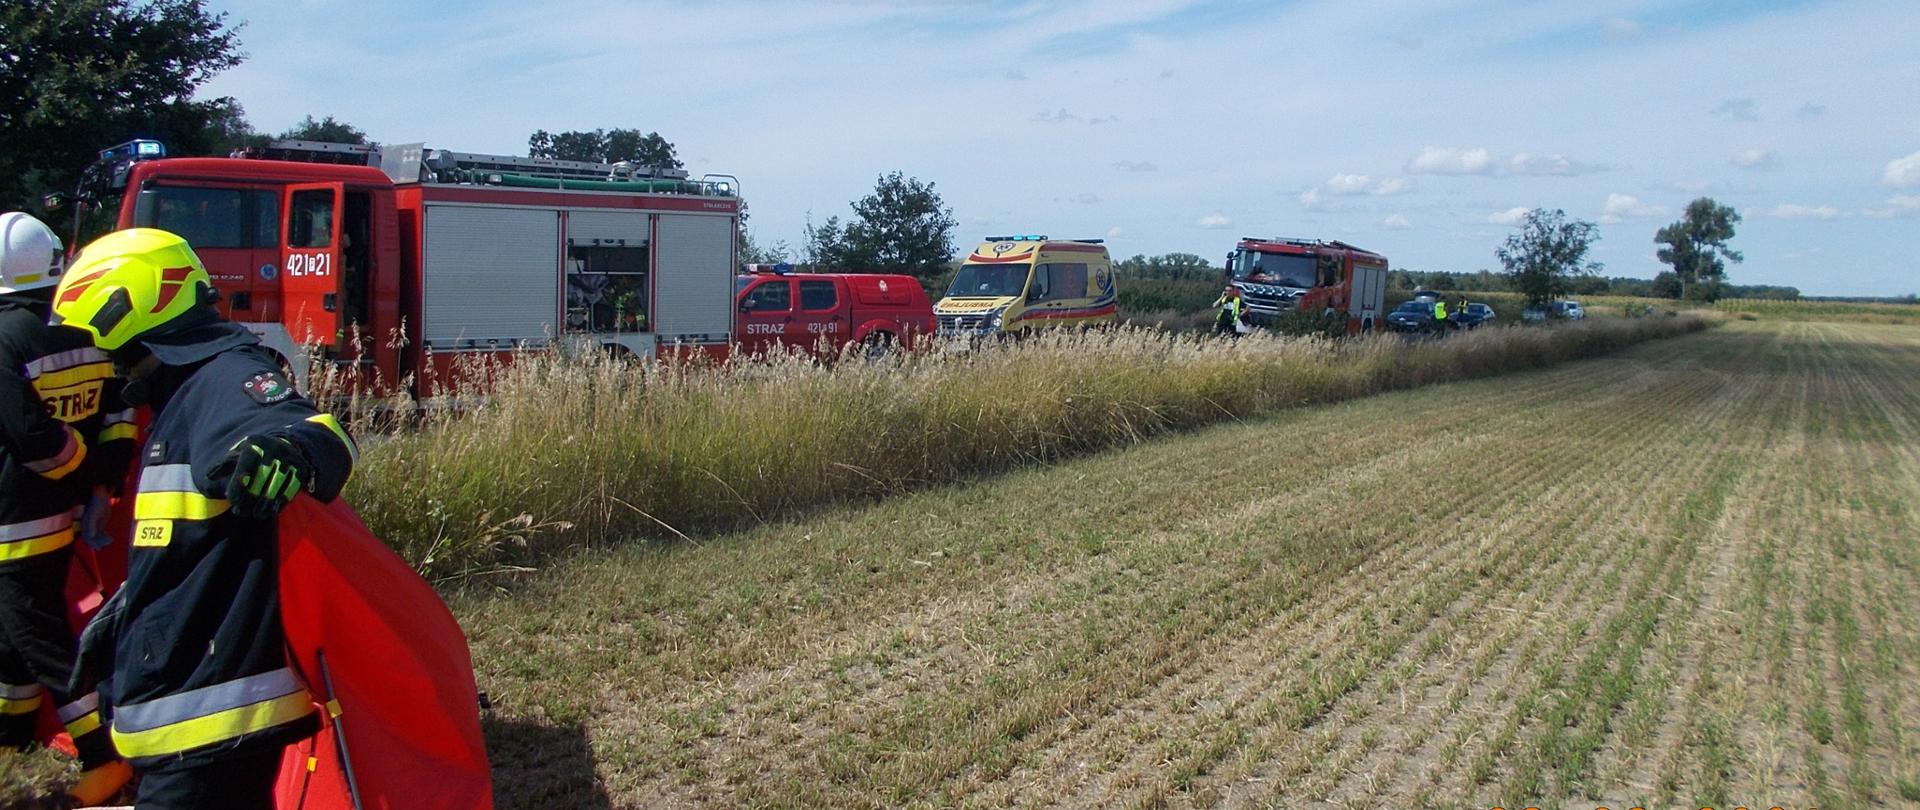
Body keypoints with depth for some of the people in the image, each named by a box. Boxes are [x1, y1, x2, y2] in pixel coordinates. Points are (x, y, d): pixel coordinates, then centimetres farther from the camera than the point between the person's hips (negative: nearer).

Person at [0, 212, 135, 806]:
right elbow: (119, 417, 7)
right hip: (64, 512, 8)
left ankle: (104, 757, 1)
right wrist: (104, 482, 8)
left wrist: (81, 465, -7)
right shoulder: (86, 333, 3)